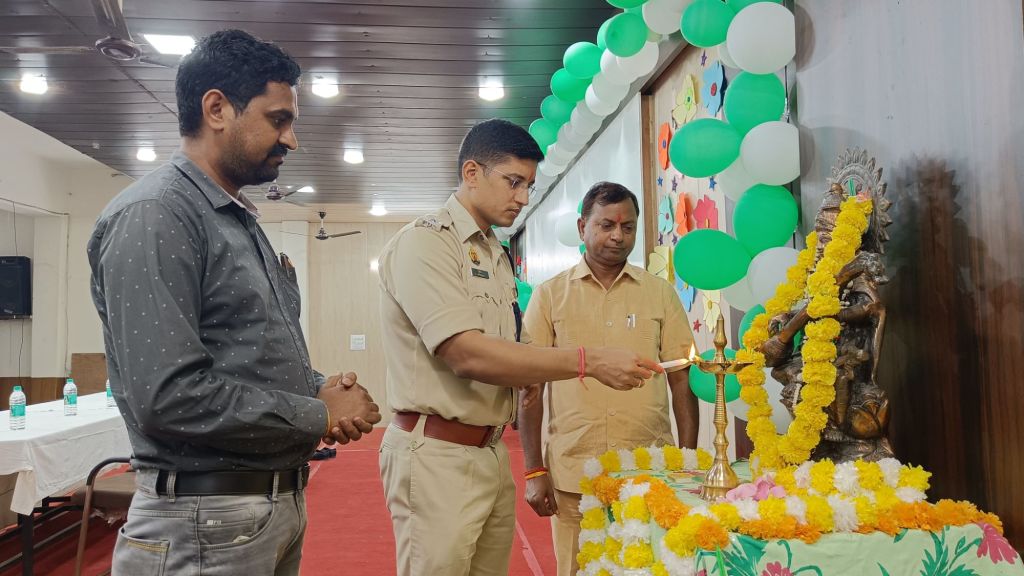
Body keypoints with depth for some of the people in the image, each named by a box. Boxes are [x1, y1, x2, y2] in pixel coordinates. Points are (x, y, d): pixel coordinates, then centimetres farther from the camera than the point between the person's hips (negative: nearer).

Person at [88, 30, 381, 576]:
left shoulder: (241, 221, 13)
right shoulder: (151, 215, -16)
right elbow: (170, 397, -25)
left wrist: (320, 387, -1)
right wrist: (320, 416, -15)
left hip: (280, 504, 9)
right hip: (207, 521, -9)